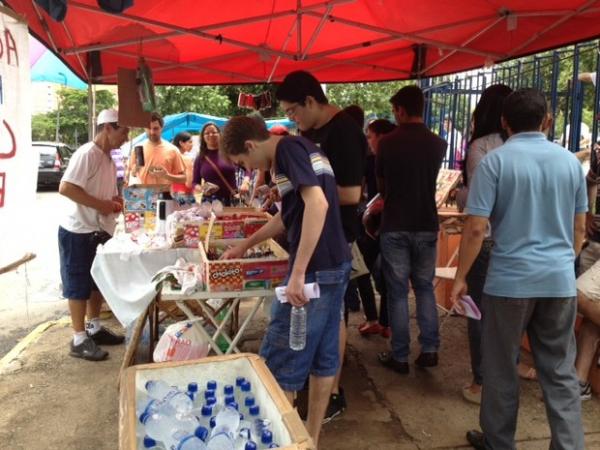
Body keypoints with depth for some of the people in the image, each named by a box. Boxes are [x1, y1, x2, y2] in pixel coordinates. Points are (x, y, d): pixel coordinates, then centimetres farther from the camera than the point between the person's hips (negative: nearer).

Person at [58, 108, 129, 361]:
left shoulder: (108, 159, 10)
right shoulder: (87, 154, -18)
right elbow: (65, 188, -26)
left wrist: (116, 201, 2)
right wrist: (101, 205, -23)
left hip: (99, 231, 9)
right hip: (78, 232, -9)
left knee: (97, 282, 17)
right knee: (78, 286, 1)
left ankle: (94, 328, 31)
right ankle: (79, 340, 11)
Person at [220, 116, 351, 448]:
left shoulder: (287, 148, -12)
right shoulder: (299, 149, 17)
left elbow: (318, 203, -27)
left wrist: (298, 274, -27)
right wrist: (246, 245, 34)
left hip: (315, 270, -10)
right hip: (336, 265, 10)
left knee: (279, 363, 3)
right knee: (323, 356, 17)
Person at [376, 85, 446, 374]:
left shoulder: (387, 142, -7)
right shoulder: (438, 144, -1)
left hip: (394, 226, -2)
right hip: (426, 225, 3)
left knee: (397, 291, 4)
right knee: (425, 287, 15)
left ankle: (400, 356, 11)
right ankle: (429, 350, 17)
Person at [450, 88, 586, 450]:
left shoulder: (495, 161, -8)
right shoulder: (570, 160, 6)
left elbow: (476, 228, -13)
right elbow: (579, 228, 13)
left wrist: (460, 278, -3)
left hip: (510, 279, -4)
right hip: (561, 280, 4)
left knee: (502, 368, 11)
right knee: (561, 372, 12)